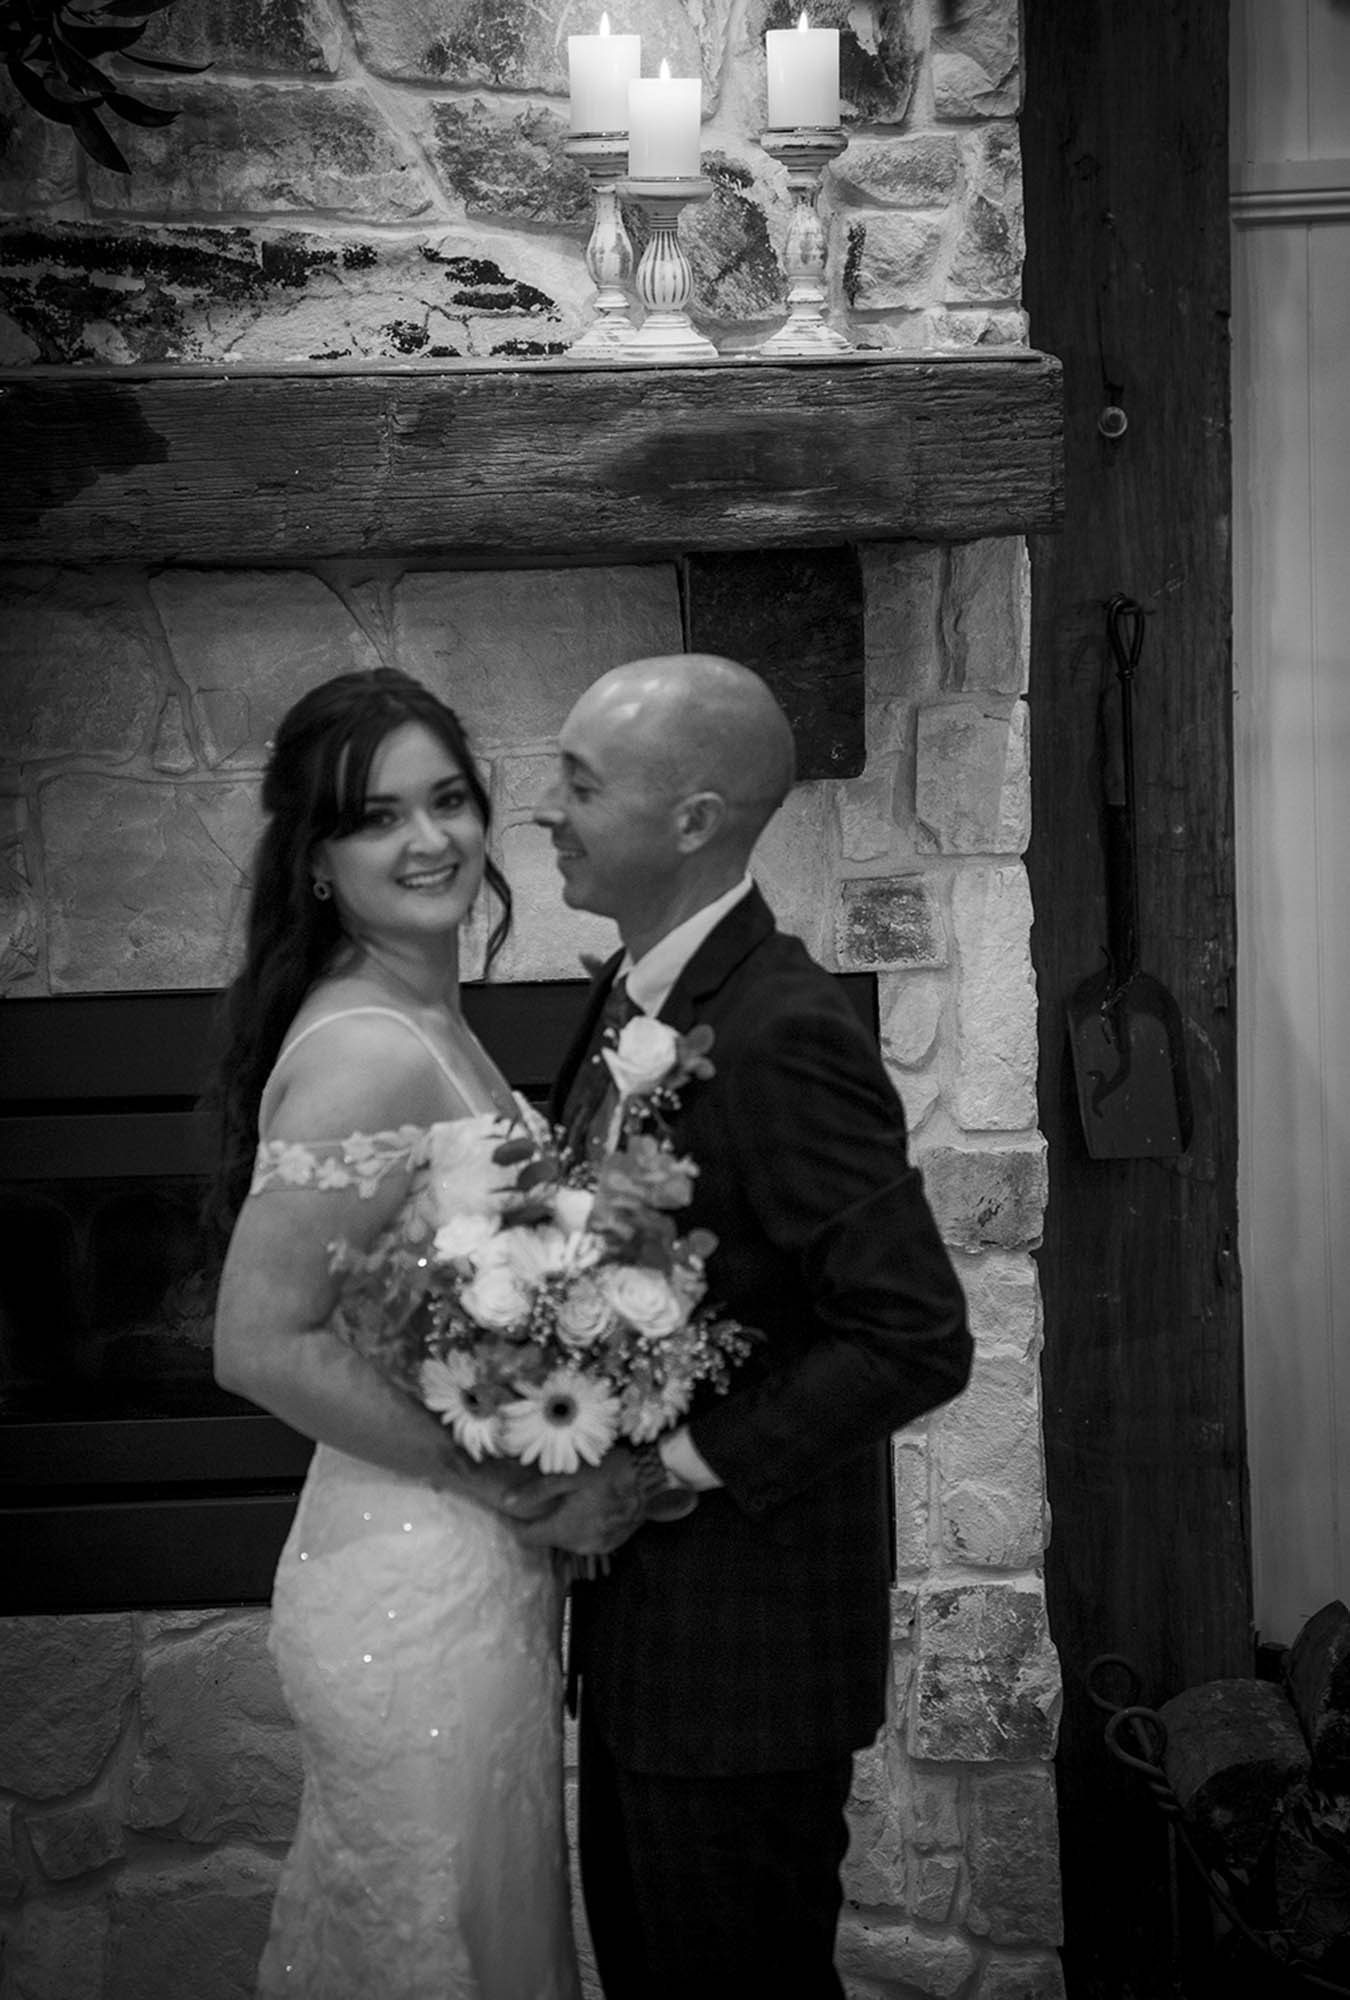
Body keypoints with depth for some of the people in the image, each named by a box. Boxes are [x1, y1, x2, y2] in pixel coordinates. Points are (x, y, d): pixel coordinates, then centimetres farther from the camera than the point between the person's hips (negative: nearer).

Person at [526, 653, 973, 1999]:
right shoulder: (640, 991, 5)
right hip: (639, 1612, 9)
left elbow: (918, 1338, -26)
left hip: (745, 1641, -8)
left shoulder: (781, 1033, -23)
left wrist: (664, 1469, -22)